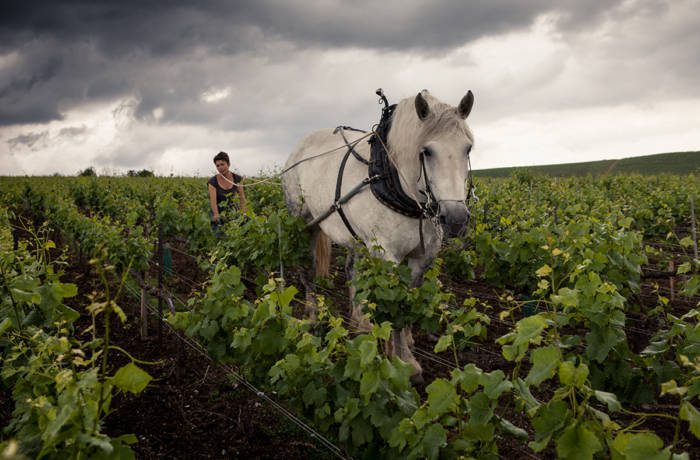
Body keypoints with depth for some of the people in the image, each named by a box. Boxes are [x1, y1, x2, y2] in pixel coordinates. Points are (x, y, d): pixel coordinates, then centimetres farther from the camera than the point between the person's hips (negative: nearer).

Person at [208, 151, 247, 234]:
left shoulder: (237, 179, -2)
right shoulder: (213, 182, -9)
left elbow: (242, 199, -3)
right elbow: (213, 200, -21)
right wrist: (216, 215, -38)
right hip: (219, 216, -2)